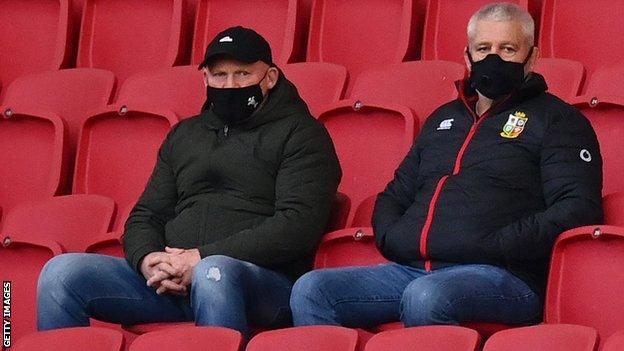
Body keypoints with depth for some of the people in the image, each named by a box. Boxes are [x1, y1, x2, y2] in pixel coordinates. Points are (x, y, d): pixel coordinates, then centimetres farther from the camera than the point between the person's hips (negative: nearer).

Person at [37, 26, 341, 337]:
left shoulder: (298, 133, 8)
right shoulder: (184, 134, 27)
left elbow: (298, 225, -6)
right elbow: (146, 216, 24)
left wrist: (202, 258, -13)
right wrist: (147, 260, -3)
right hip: (169, 286, 5)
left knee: (214, 272, -41)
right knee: (62, 271, -16)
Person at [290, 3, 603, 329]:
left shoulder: (555, 119, 9)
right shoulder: (444, 118, 29)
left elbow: (579, 209, -4)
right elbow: (394, 196, 35)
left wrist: (495, 246, -14)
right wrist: (390, 238, 10)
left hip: (498, 275, -6)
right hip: (411, 268, 6)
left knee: (424, 297, -40)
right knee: (310, 290, -16)